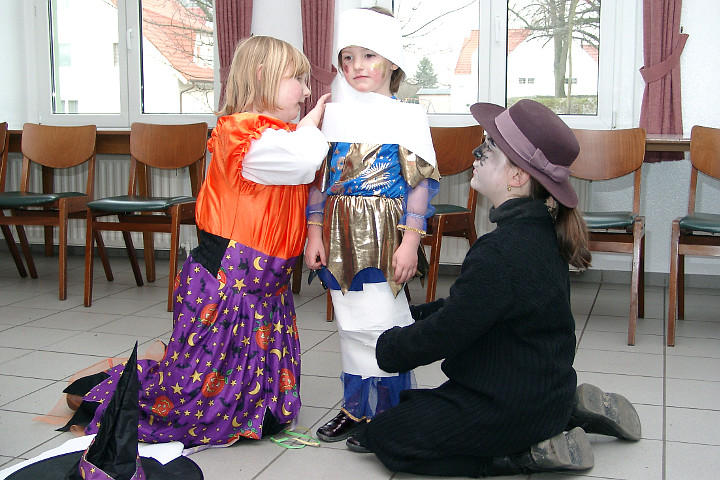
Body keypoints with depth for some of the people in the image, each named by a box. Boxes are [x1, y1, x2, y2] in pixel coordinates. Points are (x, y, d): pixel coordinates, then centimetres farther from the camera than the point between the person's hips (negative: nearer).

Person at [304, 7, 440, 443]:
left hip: (383, 233, -4)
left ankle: (388, 410, 13)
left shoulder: (407, 117, -2)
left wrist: (410, 241, -12)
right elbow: (319, 178, 11)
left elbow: (420, 181, -6)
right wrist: (315, 233, 5)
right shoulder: (333, 115, 10)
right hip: (340, 232, 5)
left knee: (380, 323, -5)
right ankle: (358, 407, 25)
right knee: (351, 322, 12)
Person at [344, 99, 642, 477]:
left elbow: (441, 335, -21)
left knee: (385, 437, 1)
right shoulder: (538, 231, 2)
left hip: (513, 408, -9)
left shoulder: (501, 253, -29)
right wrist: (414, 314, 8)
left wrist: (388, 345, -4)